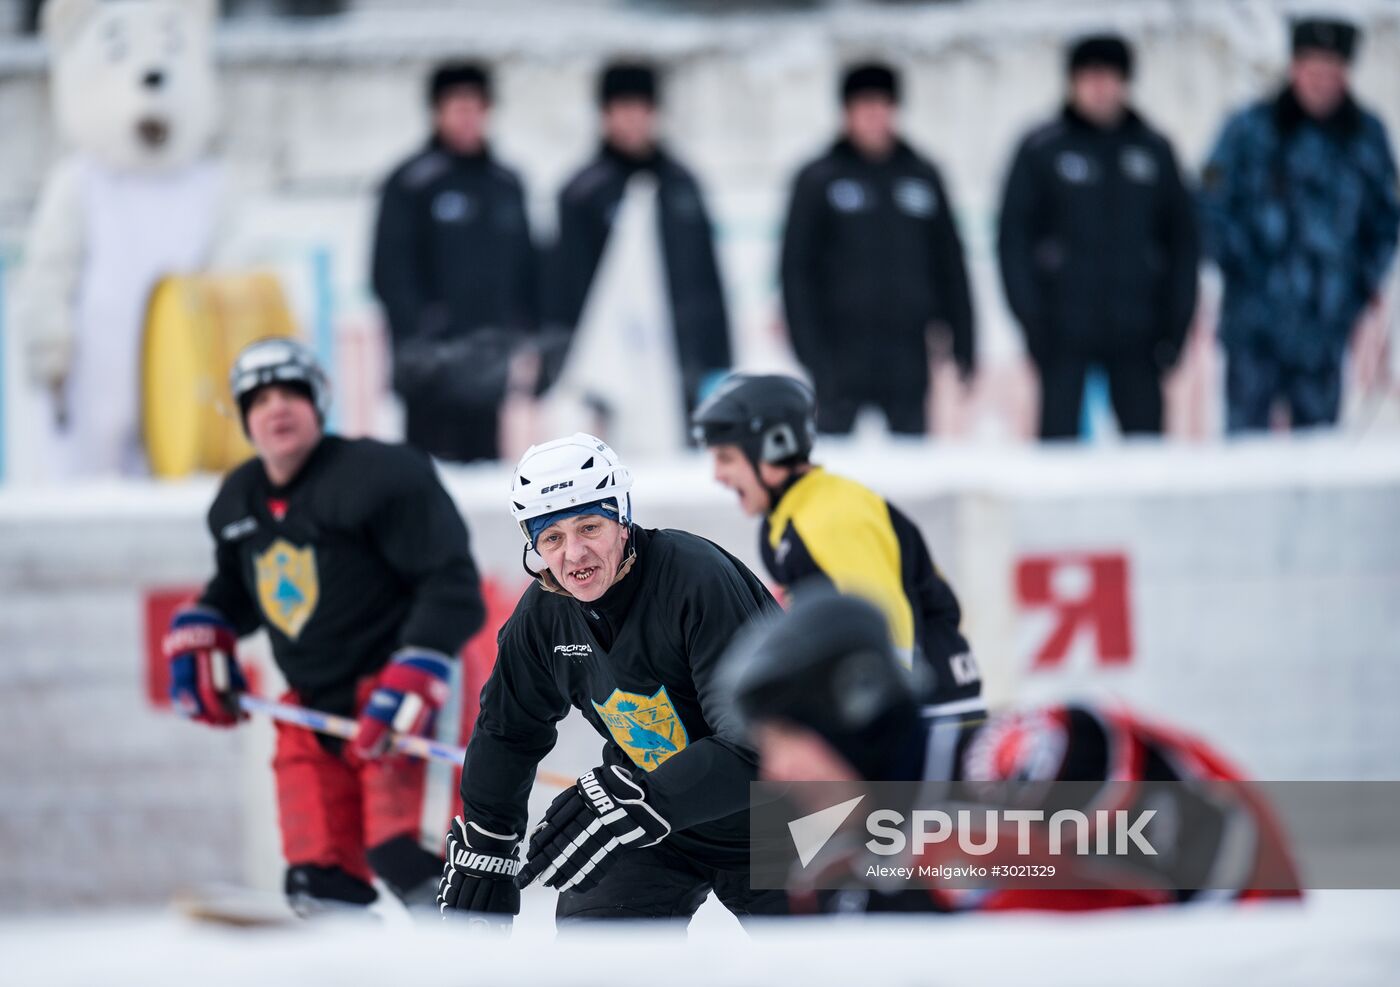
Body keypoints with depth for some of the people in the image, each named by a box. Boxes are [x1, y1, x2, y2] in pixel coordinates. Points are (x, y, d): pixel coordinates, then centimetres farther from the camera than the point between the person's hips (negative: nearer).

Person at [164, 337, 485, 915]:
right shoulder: (240, 503, 11)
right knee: (320, 887, 2)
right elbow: (235, 591, 31)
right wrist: (200, 640, 12)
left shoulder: (376, 475, -14)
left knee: (405, 861, -22)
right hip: (312, 712, 8)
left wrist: (409, 682, -25)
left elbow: (451, 585, -17)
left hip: (395, 702, -8)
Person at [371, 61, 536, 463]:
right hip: (434, 365, -5)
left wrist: (525, 346, 9)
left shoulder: (507, 185, 16)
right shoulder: (410, 185, 0)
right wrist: (417, 345, -14)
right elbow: (391, 274, -6)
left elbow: (524, 271, 17)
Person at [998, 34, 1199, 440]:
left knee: (1145, 436, 0)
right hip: (1064, 328, -2)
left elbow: (1183, 237, 13)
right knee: (1059, 436, -4)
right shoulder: (1040, 151, 2)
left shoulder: (1155, 151, 10)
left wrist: (1177, 318, 5)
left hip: (1135, 331, 2)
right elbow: (1013, 237, 1)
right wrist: (1032, 319, -7)